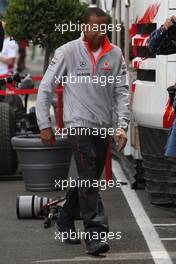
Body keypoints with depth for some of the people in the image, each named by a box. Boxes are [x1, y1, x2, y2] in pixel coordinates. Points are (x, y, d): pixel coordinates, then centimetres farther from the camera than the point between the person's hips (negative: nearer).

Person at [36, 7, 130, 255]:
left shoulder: (115, 54, 4)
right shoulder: (68, 52, -5)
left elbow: (122, 91, 6)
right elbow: (45, 88, -1)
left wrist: (122, 125, -5)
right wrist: (45, 125, -4)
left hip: (103, 127, 5)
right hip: (79, 124, -5)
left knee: (88, 179, 13)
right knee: (89, 180, -14)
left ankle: (65, 221, 31)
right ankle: (95, 233, -17)